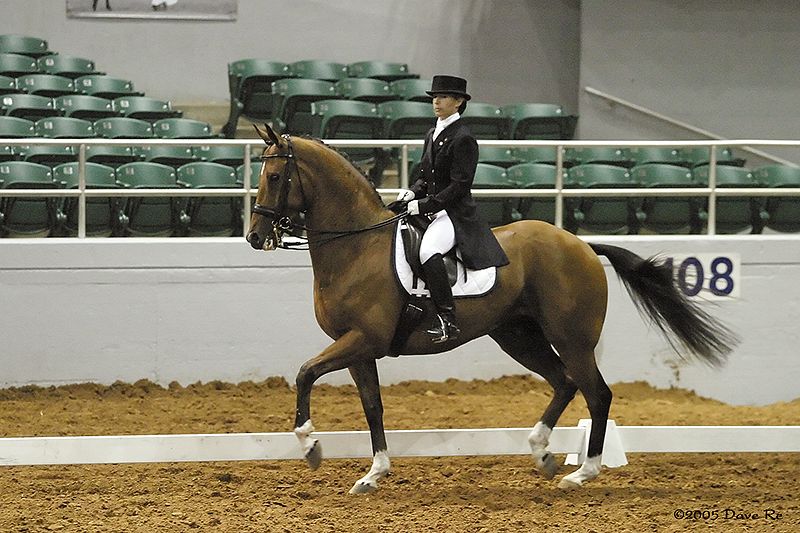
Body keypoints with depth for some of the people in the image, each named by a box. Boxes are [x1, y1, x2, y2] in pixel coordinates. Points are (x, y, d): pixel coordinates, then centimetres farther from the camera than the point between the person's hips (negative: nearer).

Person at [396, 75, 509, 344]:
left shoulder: (463, 139, -11)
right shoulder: (432, 135, 16)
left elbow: (459, 186, -16)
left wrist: (424, 205, -19)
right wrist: (412, 192, 1)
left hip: (455, 213, -10)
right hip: (429, 209, 10)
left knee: (428, 251, -36)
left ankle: (447, 320, -36)